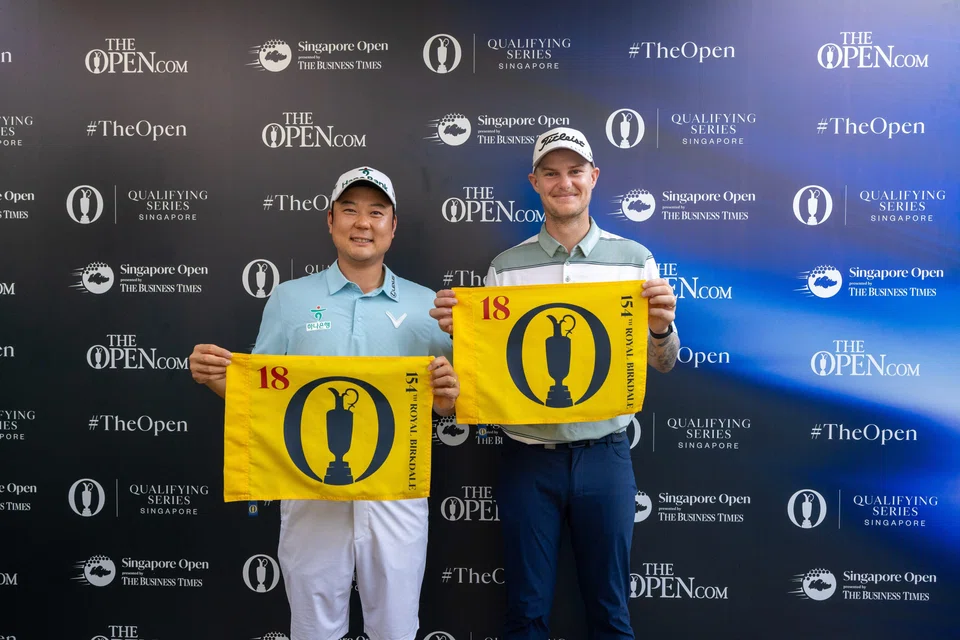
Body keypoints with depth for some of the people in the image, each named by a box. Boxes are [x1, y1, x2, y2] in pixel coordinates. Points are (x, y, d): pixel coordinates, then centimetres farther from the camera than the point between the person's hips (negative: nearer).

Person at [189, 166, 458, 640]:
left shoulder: (424, 305, 4)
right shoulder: (288, 299, 4)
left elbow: (445, 405, 6)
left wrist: (446, 396, -16)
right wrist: (217, 379, -13)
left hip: (396, 492, 1)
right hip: (310, 490, 0)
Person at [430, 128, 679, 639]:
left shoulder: (633, 259, 2)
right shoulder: (506, 267, 3)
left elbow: (662, 364, 5)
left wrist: (662, 328, -16)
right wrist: (459, 330, -14)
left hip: (604, 454, 0)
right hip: (527, 456, 1)